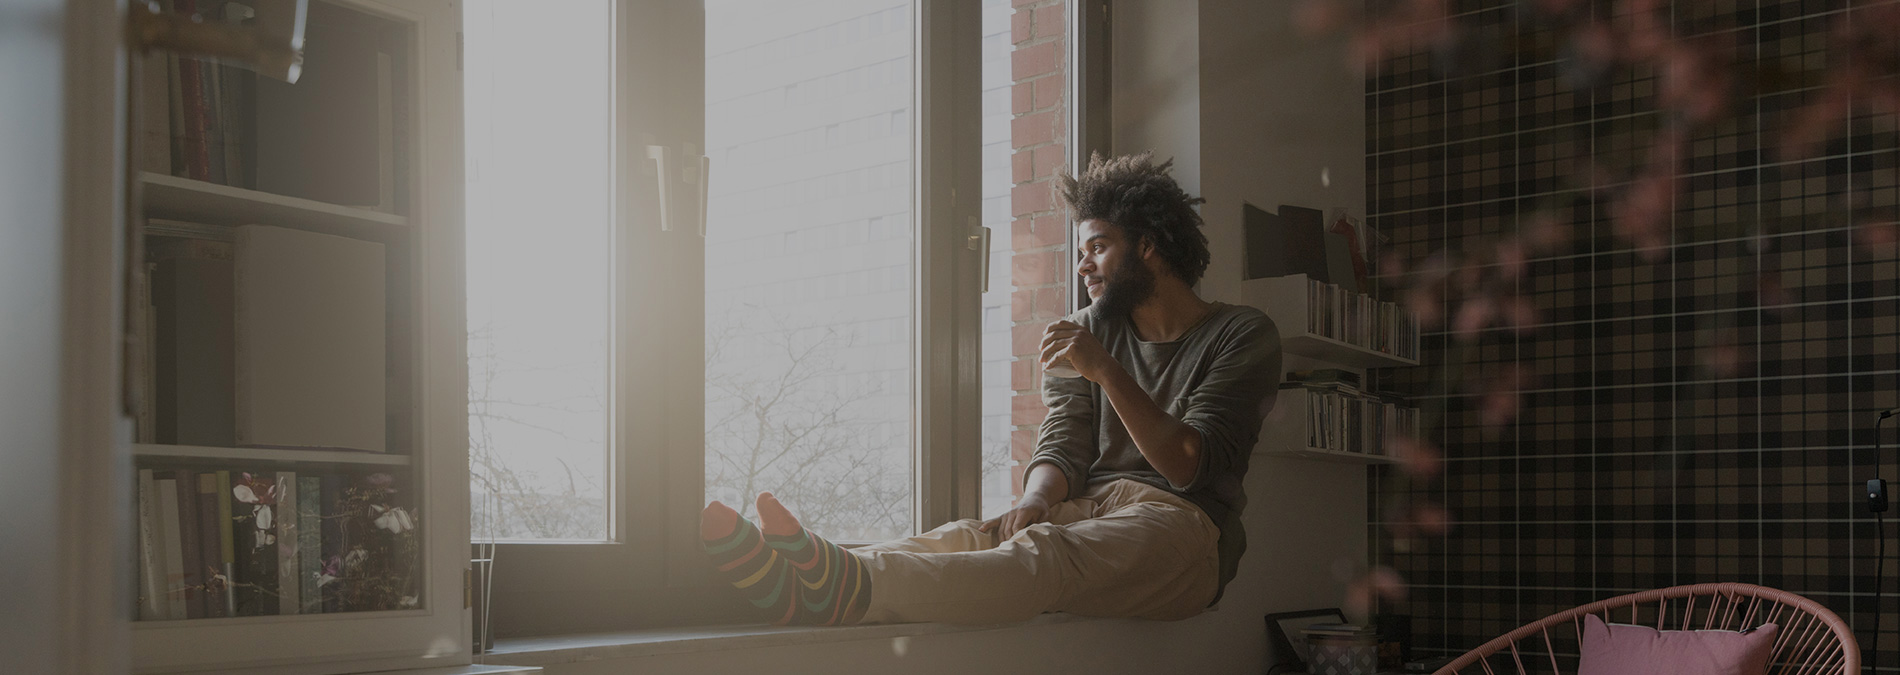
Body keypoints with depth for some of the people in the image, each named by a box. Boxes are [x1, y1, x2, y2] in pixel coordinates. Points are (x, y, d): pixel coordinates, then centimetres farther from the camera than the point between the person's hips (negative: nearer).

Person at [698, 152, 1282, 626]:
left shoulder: (1241, 336, 3)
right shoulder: (1088, 330, 20)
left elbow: (1190, 465, -9)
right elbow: (1062, 444, 9)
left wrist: (1106, 371, -18)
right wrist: (1034, 500, -15)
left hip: (1177, 524, -5)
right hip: (1085, 510, 5)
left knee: (1045, 552, -36)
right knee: (969, 537, -26)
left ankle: (854, 588, -59)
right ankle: (795, 584, -51)